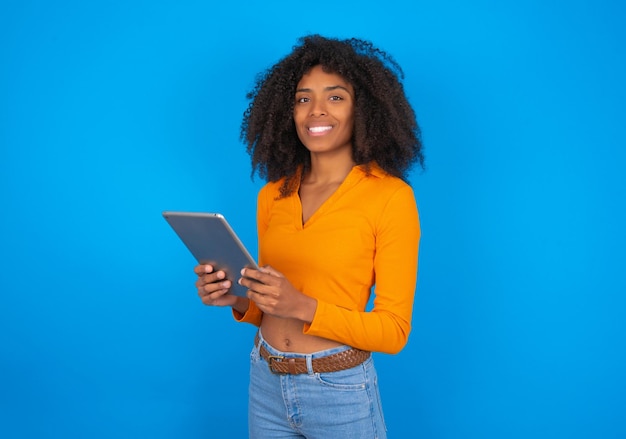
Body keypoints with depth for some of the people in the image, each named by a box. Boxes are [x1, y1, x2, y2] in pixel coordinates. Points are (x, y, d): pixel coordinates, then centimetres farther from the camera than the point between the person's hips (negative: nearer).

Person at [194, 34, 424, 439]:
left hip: (339, 391, -4)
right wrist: (235, 298, -9)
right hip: (264, 380, 5)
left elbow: (394, 330, -12)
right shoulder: (273, 194, 3)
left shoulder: (391, 196, -13)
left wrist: (303, 306, -24)